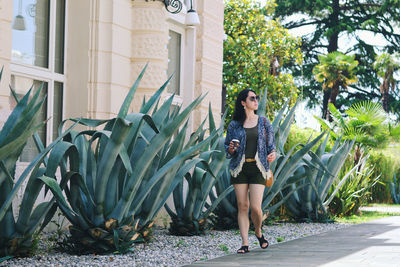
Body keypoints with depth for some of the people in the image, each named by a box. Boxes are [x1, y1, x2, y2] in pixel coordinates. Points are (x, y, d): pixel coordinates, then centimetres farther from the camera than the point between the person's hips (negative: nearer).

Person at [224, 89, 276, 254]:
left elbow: (271, 144, 14)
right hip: (240, 168, 0)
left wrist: (272, 153, -7)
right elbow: (227, 148, 12)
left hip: (258, 168, 0)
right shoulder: (234, 125, 7)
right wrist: (231, 149, -10)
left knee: (255, 207, -9)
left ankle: (259, 233, 20)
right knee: (242, 206, -2)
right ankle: (245, 243, 1)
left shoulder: (264, 122, 10)